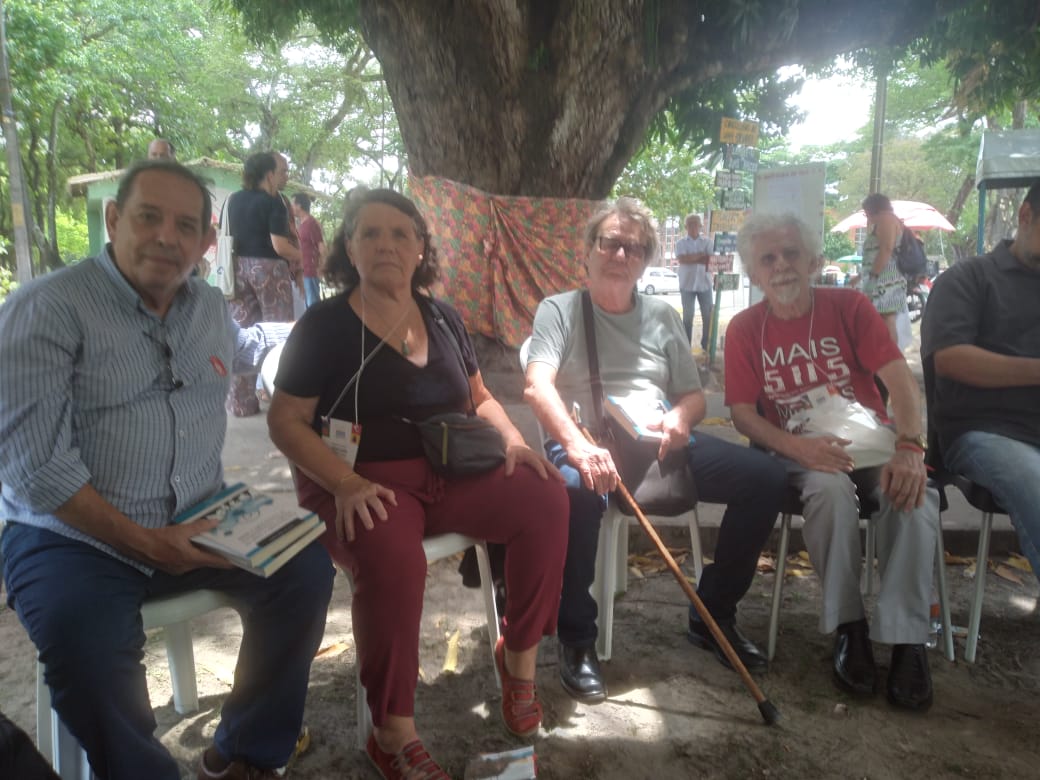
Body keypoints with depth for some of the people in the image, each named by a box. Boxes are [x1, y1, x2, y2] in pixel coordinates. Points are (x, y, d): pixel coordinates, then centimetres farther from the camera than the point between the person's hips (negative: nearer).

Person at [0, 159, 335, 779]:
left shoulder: (210, 306, 9)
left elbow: (246, 347, 37)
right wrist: (142, 542, -21)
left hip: (200, 524, 6)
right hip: (74, 537, -5)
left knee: (306, 567, -12)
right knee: (87, 643, -33)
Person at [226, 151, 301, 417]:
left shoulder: (233, 200, 9)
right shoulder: (274, 203, -11)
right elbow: (280, 245, -18)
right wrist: (300, 255, -2)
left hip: (239, 267, 6)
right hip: (268, 268, -6)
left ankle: (241, 402, 11)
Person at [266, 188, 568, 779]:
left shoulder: (443, 319, 10)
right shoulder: (323, 325, -4)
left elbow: (479, 397, 20)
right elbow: (285, 421, -6)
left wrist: (512, 440, 0)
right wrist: (345, 483, -21)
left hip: (449, 471, 5)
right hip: (362, 485, -5)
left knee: (547, 500, -16)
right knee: (393, 562, -36)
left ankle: (519, 656, 3)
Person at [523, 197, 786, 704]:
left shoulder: (662, 316, 19)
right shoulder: (559, 310, 5)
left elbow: (694, 395, 21)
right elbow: (537, 386, -12)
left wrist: (681, 417, -5)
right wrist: (578, 445, -30)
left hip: (660, 446, 5)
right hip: (587, 446, -5)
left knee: (766, 476, -11)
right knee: (577, 488, -40)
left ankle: (712, 616, 7)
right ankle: (576, 641, -16)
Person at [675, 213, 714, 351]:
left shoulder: (707, 241, 5)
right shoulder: (681, 243, 2)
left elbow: (711, 259, -8)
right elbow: (682, 259, -16)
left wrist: (691, 259, -14)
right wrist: (701, 255, -11)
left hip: (705, 284, 1)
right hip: (687, 285, -1)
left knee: (708, 316, 3)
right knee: (688, 316, 5)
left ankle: (706, 345, 13)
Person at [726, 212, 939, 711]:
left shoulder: (848, 306, 1)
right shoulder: (745, 329, 1)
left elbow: (898, 377, -9)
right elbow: (743, 414, -4)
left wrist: (909, 446, -26)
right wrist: (799, 447, -22)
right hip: (798, 452, -1)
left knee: (914, 491, -29)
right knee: (831, 488, -34)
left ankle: (907, 641, -20)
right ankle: (848, 627, -17)